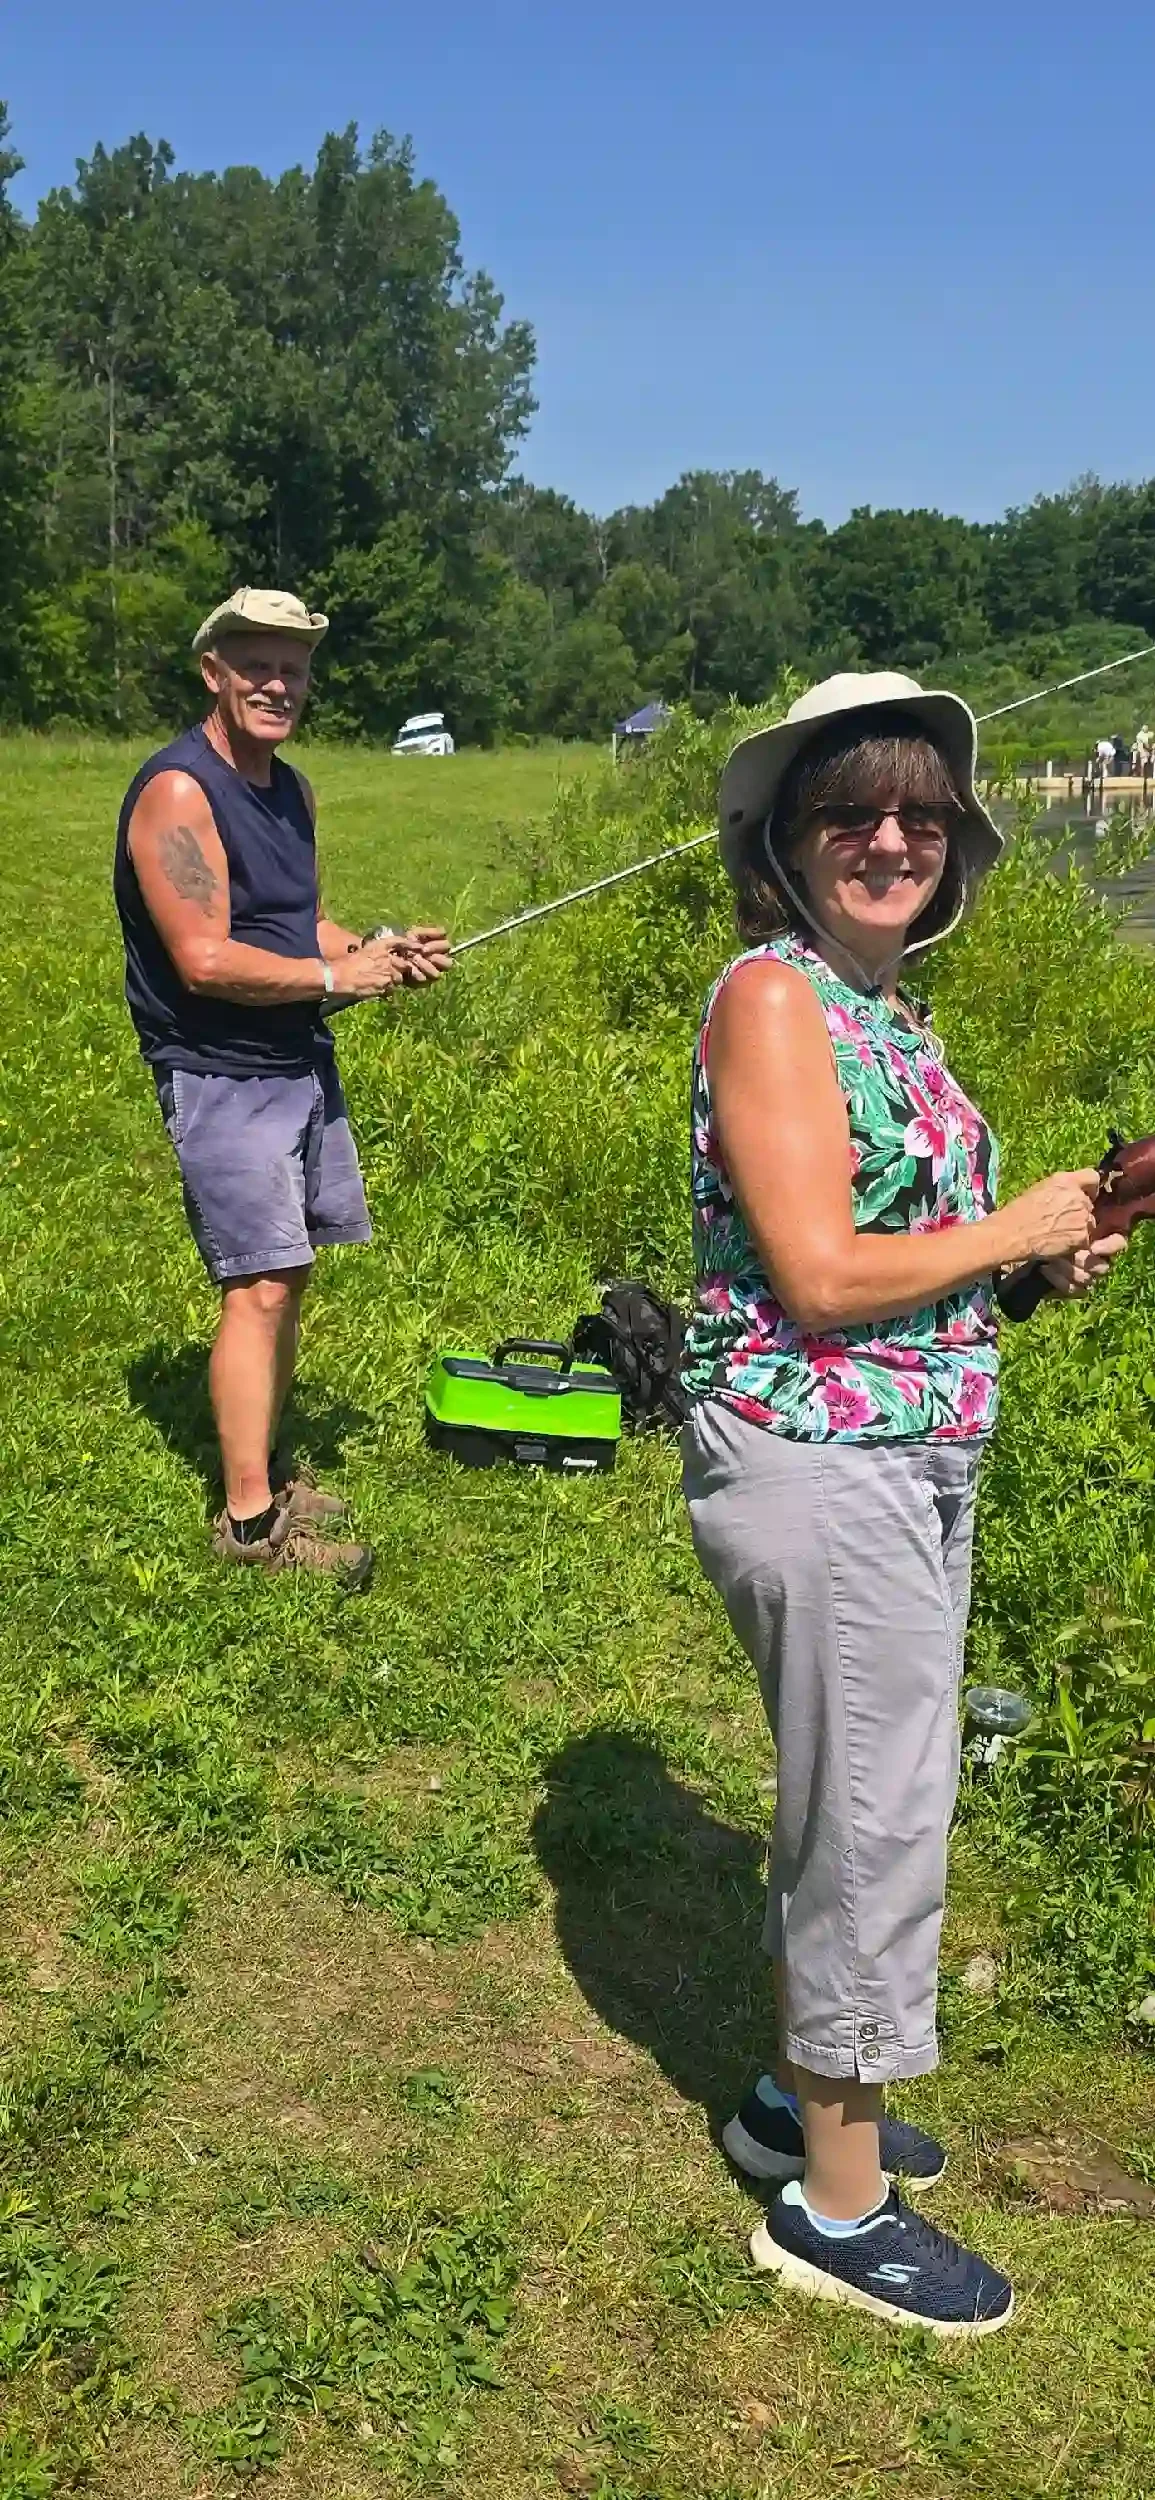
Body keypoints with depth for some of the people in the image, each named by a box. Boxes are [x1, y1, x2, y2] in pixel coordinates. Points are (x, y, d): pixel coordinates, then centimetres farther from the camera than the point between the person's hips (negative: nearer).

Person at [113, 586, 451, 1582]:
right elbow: (207, 961, -23)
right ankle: (249, 1519, -3)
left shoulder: (291, 790, 12)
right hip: (220, 1076, -9)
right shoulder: (178, 790, -16)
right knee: (258, 1285, -10)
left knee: (289, 1273, 12)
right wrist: (343, 975, -15)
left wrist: (385, 952, 5)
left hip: (302, 1060, 9)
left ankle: (265, 1462, 26)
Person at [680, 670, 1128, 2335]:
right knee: (874, 1821, 3)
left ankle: (806, 2096, 42)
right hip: (819, 1468, -9)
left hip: (914, 1463, 9)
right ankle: (836, 2205, 22)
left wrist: (1044, 1261, 3)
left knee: (857, 1804, 21)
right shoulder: (773, 998, -16)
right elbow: (818, 1277, -22)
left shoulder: (886, 1007, 11)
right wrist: (1014, 1231, -10)